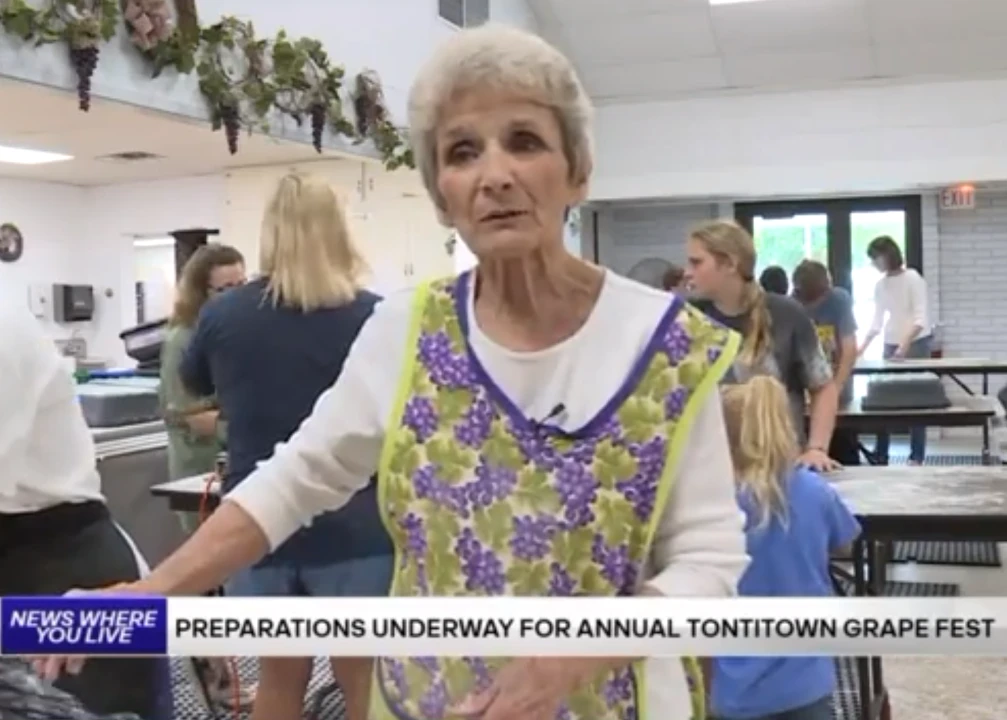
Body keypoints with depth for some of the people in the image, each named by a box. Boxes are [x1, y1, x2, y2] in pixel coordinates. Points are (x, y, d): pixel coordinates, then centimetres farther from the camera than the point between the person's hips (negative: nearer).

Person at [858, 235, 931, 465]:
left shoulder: (912, 278, -11)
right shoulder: (880, 285, 7)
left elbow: (920, 318, -16)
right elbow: (877, 322, 11)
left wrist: (905, 343, -28)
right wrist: (862, 348, 1)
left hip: (916, 344, -5)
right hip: (891, 345, 6)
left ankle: (917, 456, 7)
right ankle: (880, 454, 9)